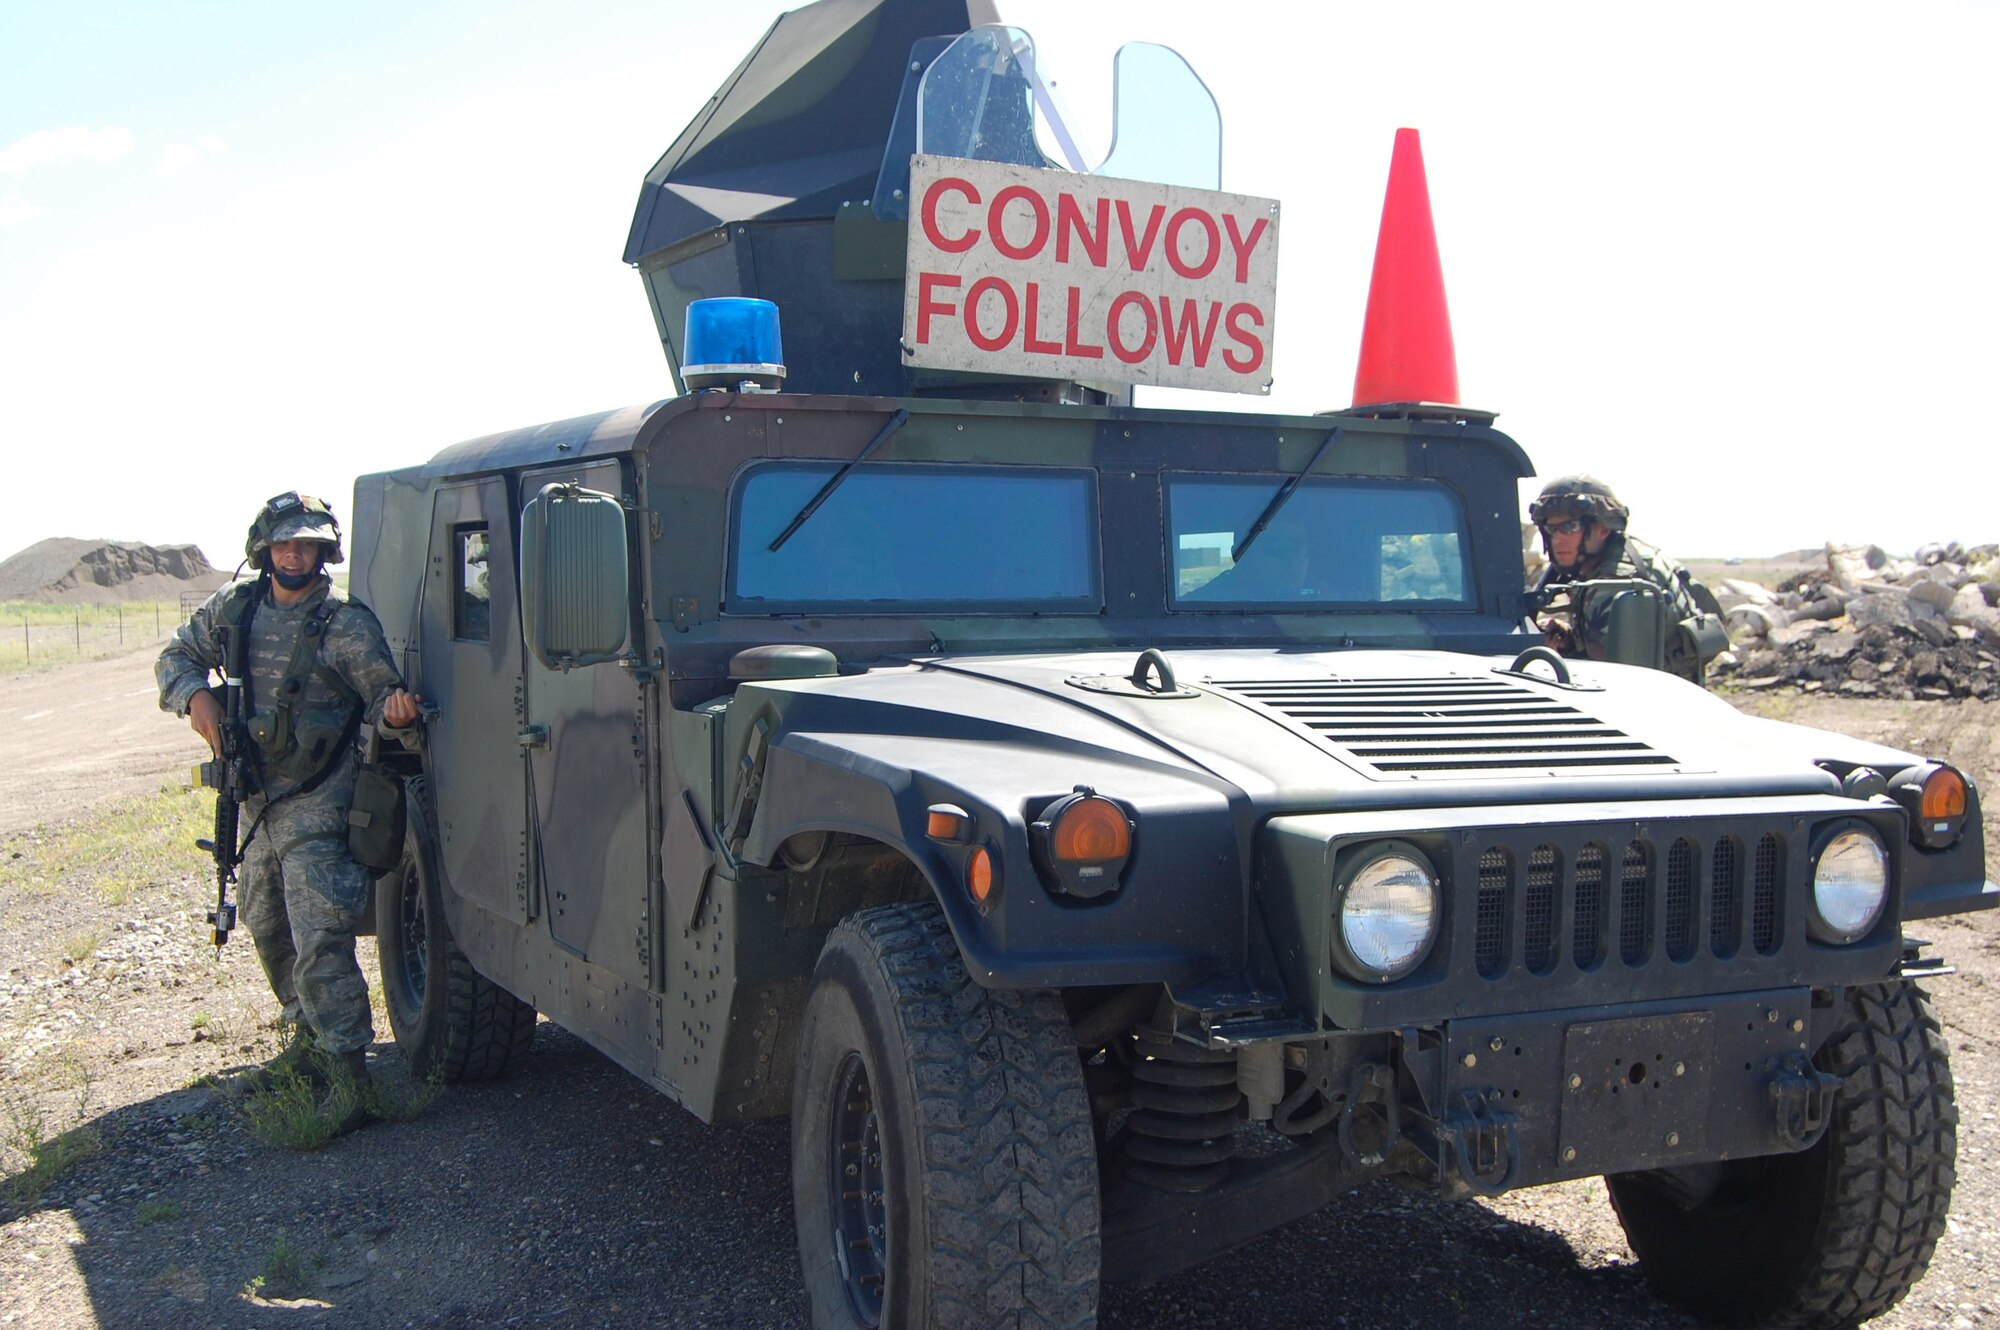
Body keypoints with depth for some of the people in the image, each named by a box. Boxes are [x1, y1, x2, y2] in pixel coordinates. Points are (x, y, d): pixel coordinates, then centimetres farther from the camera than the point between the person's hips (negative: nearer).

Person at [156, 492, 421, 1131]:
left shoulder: (346, 624, -11)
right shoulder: (233, 608, 4)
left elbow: (380, 694, -9)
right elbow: (176, 656, 14)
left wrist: (394, 707, -33)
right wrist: (195, 695, -8)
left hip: (316, 808, -7)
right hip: (254, 801, 7)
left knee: (320, 942, -15)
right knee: (267, 929, 21)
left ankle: (347, 1074, -12)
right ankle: (309, 1037, 40)